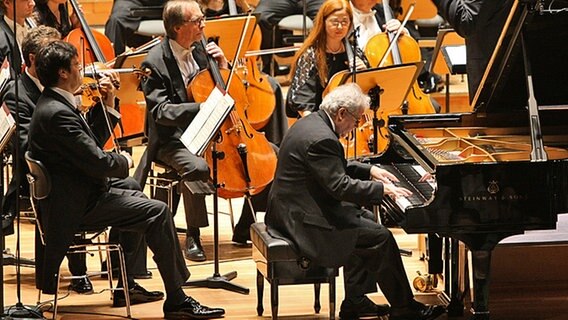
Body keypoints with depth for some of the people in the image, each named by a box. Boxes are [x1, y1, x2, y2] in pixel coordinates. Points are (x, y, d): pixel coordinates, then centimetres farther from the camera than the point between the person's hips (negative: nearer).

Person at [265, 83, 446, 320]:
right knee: (380, 238, -8)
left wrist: (369, 170, 14)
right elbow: (341, 186, -25)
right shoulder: (321, 139, -25)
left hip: (290, 209, 11)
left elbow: (336, 167, 23)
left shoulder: (312, 122, 9)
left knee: (365, 219, 22)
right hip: (303, 219, -11)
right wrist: (382, 189, -16)